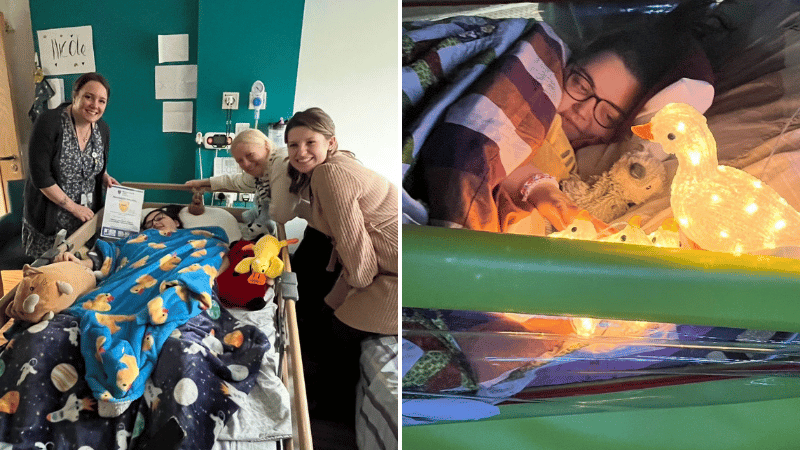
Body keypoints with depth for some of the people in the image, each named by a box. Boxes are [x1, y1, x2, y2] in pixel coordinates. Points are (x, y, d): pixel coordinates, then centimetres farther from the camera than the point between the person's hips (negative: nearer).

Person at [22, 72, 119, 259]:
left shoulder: (102, 128, 0)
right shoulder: (49, 123, -18)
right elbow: (40, 176, -19)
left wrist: (105, 177, -4)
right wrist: (73, 207, -17)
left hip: (87, 216, 5)